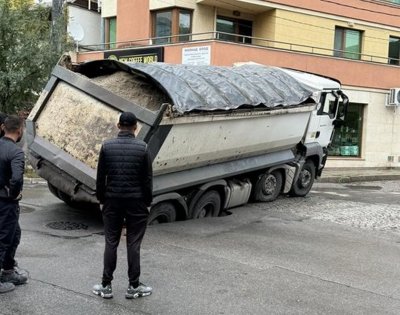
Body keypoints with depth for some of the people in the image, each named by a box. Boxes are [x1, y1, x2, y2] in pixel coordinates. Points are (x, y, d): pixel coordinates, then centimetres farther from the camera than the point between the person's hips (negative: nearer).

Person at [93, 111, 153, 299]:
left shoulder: (107, 146, -3)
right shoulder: (142, 148, -7)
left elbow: (100, 177, 1)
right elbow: (147, 179, -5)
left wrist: (101, 200, 11)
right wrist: (148, 202, 5)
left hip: (112, 201, 2)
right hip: (136, 201, -1)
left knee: (111, 243, 9)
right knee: (133, 244, 5)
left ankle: (106, 286, 13)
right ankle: (133, 287, 11)